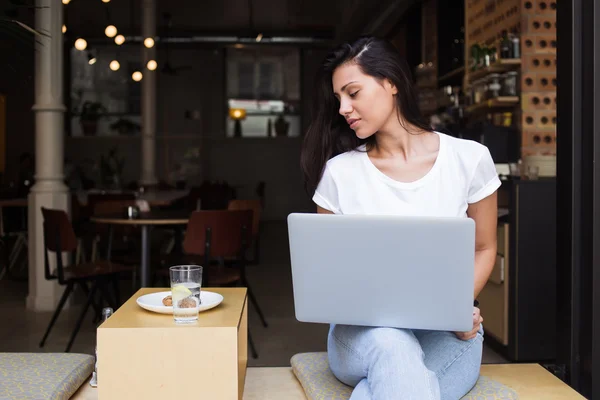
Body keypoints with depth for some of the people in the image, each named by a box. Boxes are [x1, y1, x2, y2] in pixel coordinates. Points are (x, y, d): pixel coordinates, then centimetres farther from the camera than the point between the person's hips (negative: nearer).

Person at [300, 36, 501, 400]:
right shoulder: (338, 172, 0)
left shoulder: (469, 158, -1)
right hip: (362, 328, 1)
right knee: (391, 345, -37)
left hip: (446, 332, 0)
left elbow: (484, 249, 9)